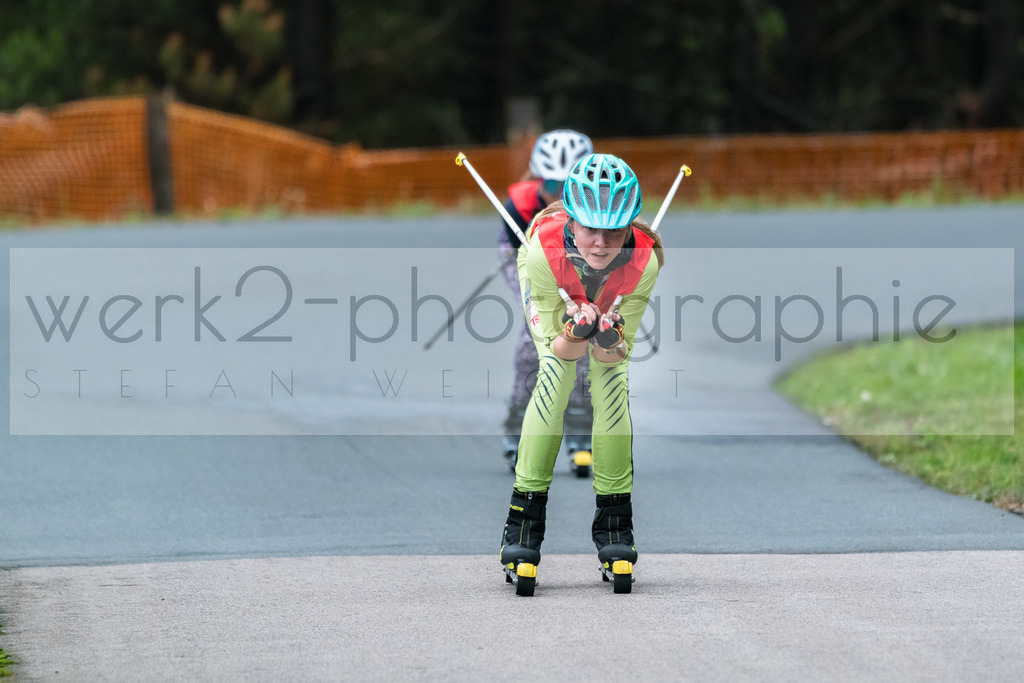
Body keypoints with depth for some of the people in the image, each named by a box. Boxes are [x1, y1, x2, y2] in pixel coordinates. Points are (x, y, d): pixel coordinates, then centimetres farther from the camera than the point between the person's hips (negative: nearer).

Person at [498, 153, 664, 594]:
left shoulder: (644, 261, -39)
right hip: (552, 293, -1)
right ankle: (525, 519, -16)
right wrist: (577, 334, -53)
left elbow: (619, 355, -27)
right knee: (556, 374, -20)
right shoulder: (545, 250, -42)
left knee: (611, 382, -15)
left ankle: (614, 521, -4)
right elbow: (560, 348, -31)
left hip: (614, 300, 1)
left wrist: (610, 343, -50)